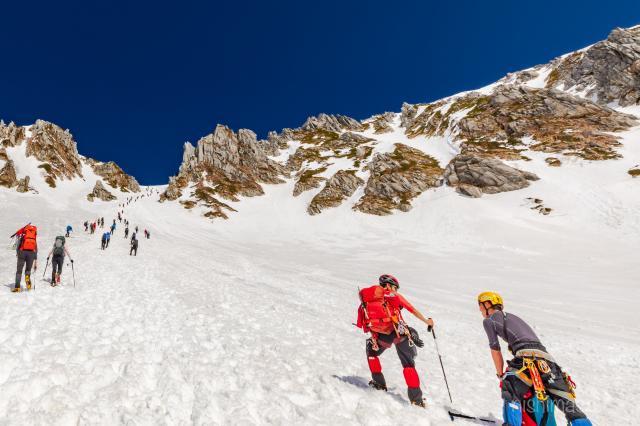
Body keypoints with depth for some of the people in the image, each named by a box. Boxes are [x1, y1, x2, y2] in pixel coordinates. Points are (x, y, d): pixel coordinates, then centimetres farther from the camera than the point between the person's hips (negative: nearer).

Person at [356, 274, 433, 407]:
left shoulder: (365, 301, 21)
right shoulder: (392, 295, 13)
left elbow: (362, 324, 16)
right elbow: (413, 310, 14)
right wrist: (427, 321, 27)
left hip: (381, 336, 2)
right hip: (399, 332, -2)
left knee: (372, 353, 32)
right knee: (408, 364, 14)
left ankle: (379, 382, 32)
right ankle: (416, 397, 8)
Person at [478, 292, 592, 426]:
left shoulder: (488, 321, 12)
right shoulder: (513, 316, 33)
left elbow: (495, 350, 11)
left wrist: (501, 375, 20)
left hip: (528, 356, -7)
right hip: (546, 357, 7)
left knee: (510, 394, 2)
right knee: (566, 401, 5)